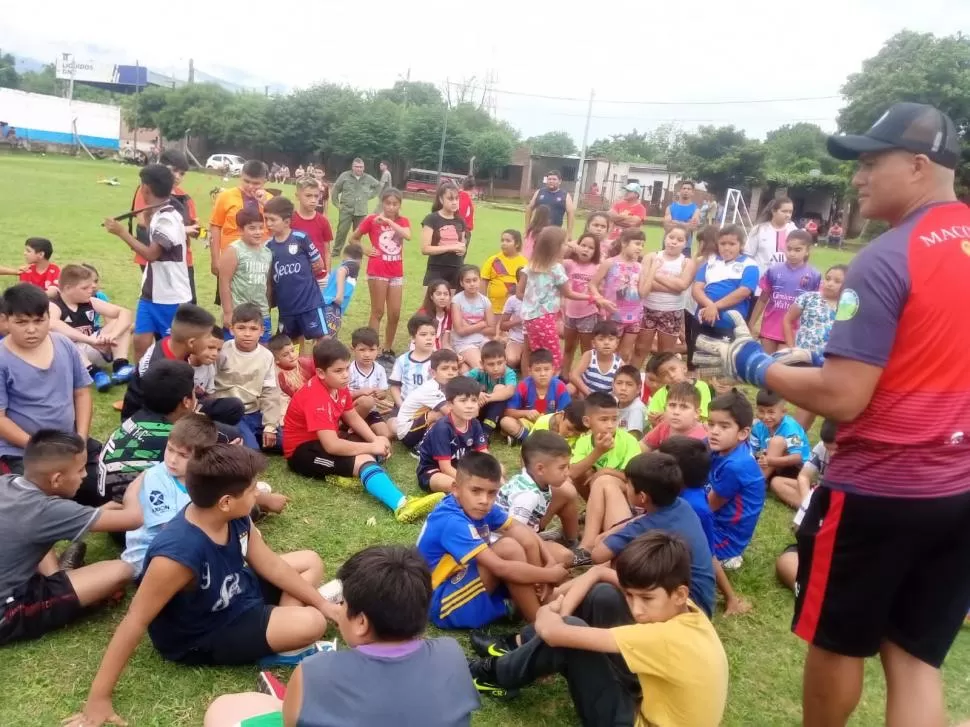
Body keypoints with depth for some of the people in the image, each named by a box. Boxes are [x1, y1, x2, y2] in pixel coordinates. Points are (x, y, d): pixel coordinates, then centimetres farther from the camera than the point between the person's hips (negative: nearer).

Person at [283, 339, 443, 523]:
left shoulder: (338, 385, -1)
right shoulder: (316, 397, -27)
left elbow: (353, 418, 11)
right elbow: (331, 445, -34)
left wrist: (376, 441, -7)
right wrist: (372, 447, -25)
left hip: (326, 441, 10)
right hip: (303, 449, -10)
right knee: (364, 460, -31)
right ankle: (402, 505, -51)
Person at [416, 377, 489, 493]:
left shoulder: (474, 424, -6)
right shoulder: (442, 428, -26)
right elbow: (445, 468, -26)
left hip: (458, 467, 7)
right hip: (431, 472, -7)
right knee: (455, 485, -39)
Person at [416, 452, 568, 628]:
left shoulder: (479, 508, -4)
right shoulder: (452, 523, -29)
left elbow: (520, 530, 1)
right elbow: (500, 568, -31)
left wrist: (551, 562, -14)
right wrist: (550, 575, -21)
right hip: (443, 603, -8)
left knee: (527, 541, -6)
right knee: (508, 548, -25)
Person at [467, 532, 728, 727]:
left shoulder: (669, 638, -37)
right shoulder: (681, 607, -12)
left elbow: (556, 634, -35)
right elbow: (599, 572, 0)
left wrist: (547, 615, -11)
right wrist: (561, 612, -14)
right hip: (654, 697, 8)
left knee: (565, 635, -21)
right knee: (602, 596, -4)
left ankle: (496, 676, 7)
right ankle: (517, 647, 13)